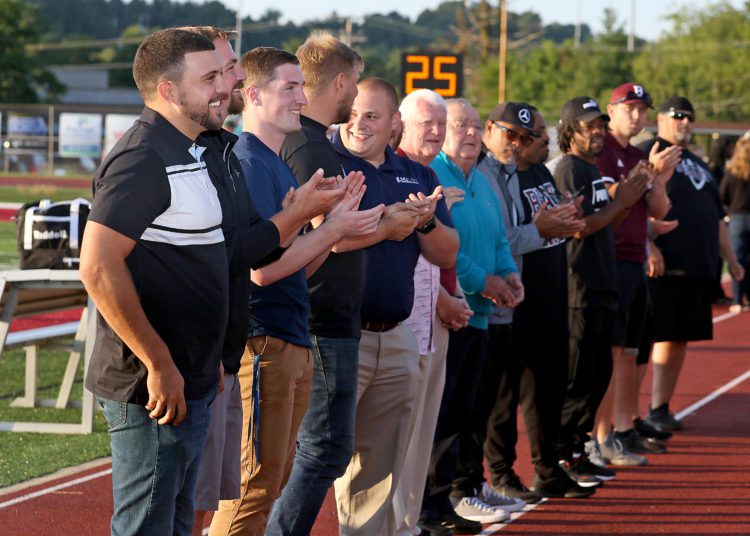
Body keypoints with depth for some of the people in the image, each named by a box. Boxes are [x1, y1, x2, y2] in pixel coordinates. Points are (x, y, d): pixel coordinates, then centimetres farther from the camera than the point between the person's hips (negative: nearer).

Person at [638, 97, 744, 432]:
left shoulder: (698, 164, 23)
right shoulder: (647, 153, -4)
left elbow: (717, 218, 29)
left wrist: (730, 259, 27)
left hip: (696, 267, 8)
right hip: (663, 266, -8)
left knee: (678, 341, 10)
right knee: (646, 340, -7)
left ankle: (660, 409, 18)